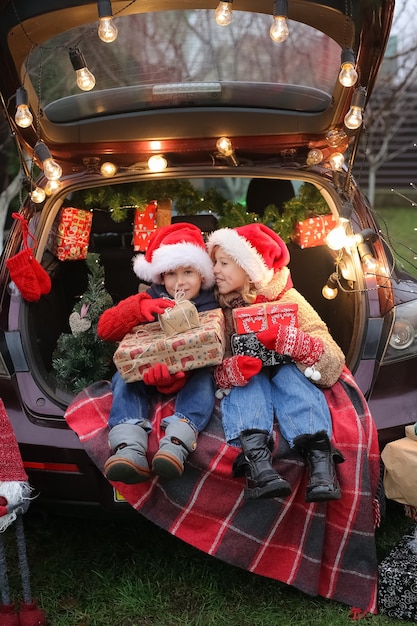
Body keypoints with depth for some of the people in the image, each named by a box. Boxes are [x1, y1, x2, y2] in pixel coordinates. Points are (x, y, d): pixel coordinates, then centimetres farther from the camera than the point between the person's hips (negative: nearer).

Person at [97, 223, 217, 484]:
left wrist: (174, 370, -43)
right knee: (125, 375, -26)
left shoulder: (210, 307, -2)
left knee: (205, 378, -33)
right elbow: (105, 328, -6)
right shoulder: (151, 300, 5)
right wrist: (138, 308, -26)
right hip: (146, 373, 2)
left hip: (191, 375, -2)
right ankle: (129, 447, -52)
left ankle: (177, 443, -60)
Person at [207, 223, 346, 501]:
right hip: (245, 386, 1)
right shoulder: (219, 305, -6)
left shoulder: (287, 299, -11)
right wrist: (234, 368, -37)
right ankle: (256, 458, -50)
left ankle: (319, 455, -45)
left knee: (290, 373, -30)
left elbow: (333, 362, -20)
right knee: (249, 376, -29)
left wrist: (286, 339, -36)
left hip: (288, 378, -1)